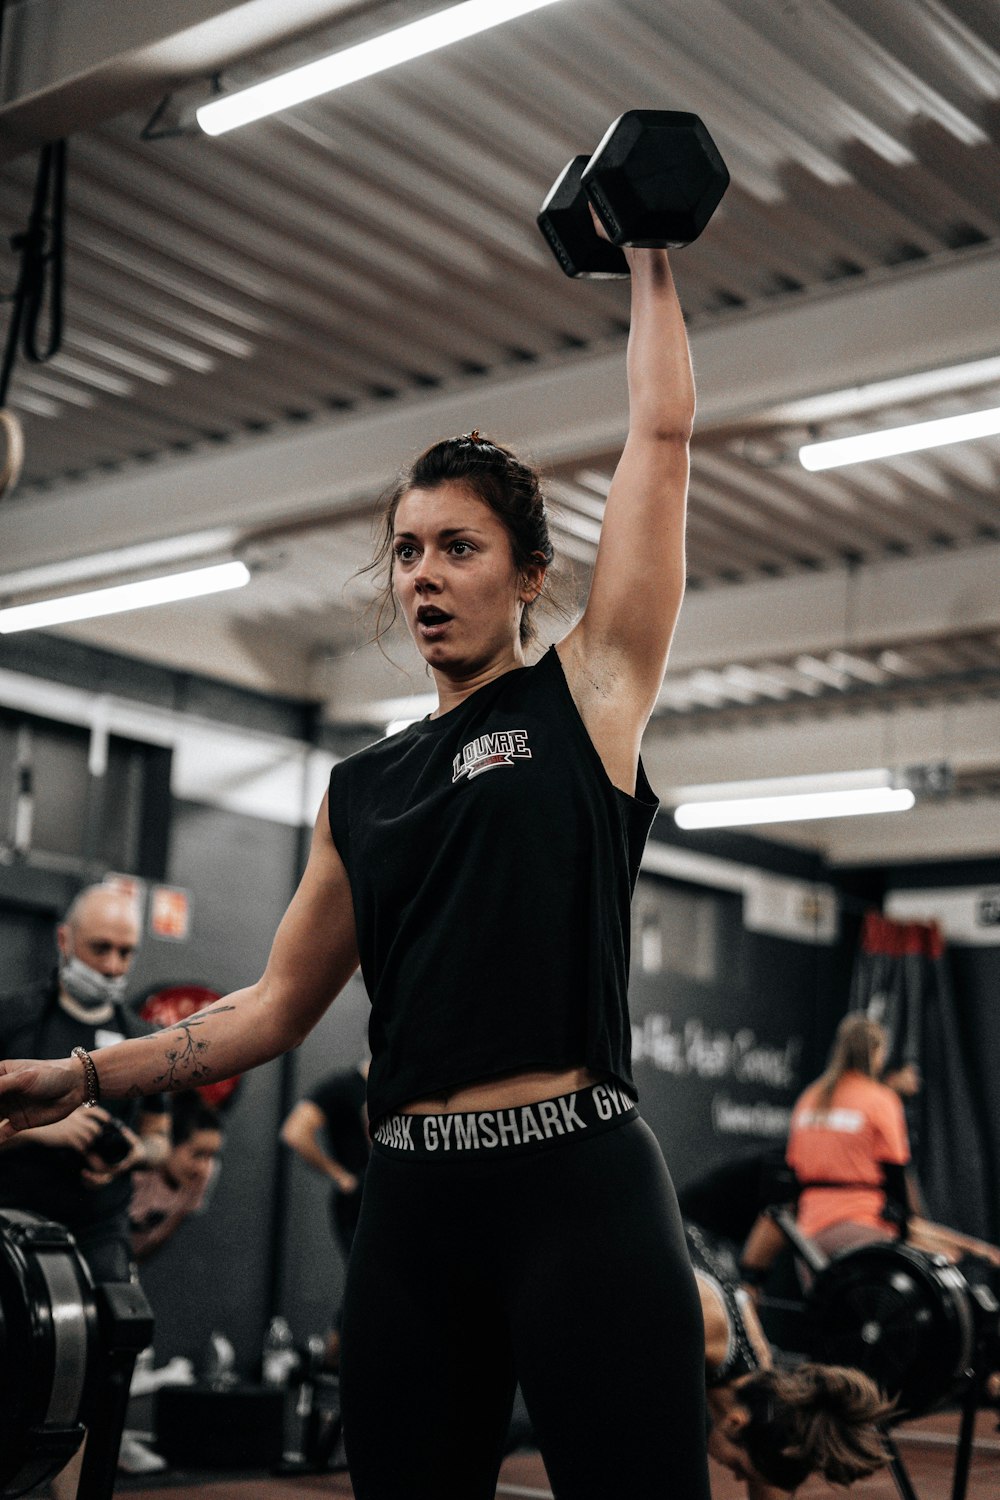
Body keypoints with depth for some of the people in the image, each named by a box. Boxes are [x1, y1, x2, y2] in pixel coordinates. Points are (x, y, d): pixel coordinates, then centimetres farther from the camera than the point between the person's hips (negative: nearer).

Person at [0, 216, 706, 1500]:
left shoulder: (588, 693, 4)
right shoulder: (361, 789, 15)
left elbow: (661, 431, 4)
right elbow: (279, 1006, 17)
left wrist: (650, 261, 15)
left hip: (577, 1185, -4)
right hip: (414, 1205, 5)